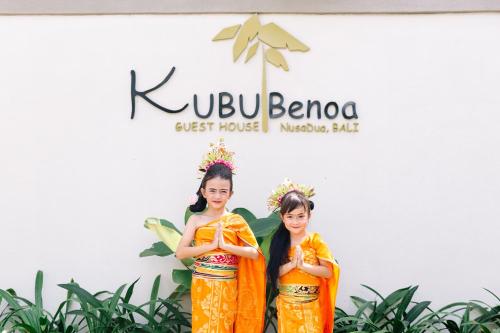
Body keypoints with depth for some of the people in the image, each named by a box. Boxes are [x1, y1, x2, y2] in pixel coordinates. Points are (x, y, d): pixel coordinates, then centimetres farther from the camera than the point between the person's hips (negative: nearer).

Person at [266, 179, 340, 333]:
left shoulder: (315, 241, -7)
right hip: (286, 304, 3)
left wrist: (303, 265, -19)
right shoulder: (279, 241, 3)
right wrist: (292, 264, -18)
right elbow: (274, 272, -3)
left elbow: (328, 271, -10)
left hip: (309, 305, -3)